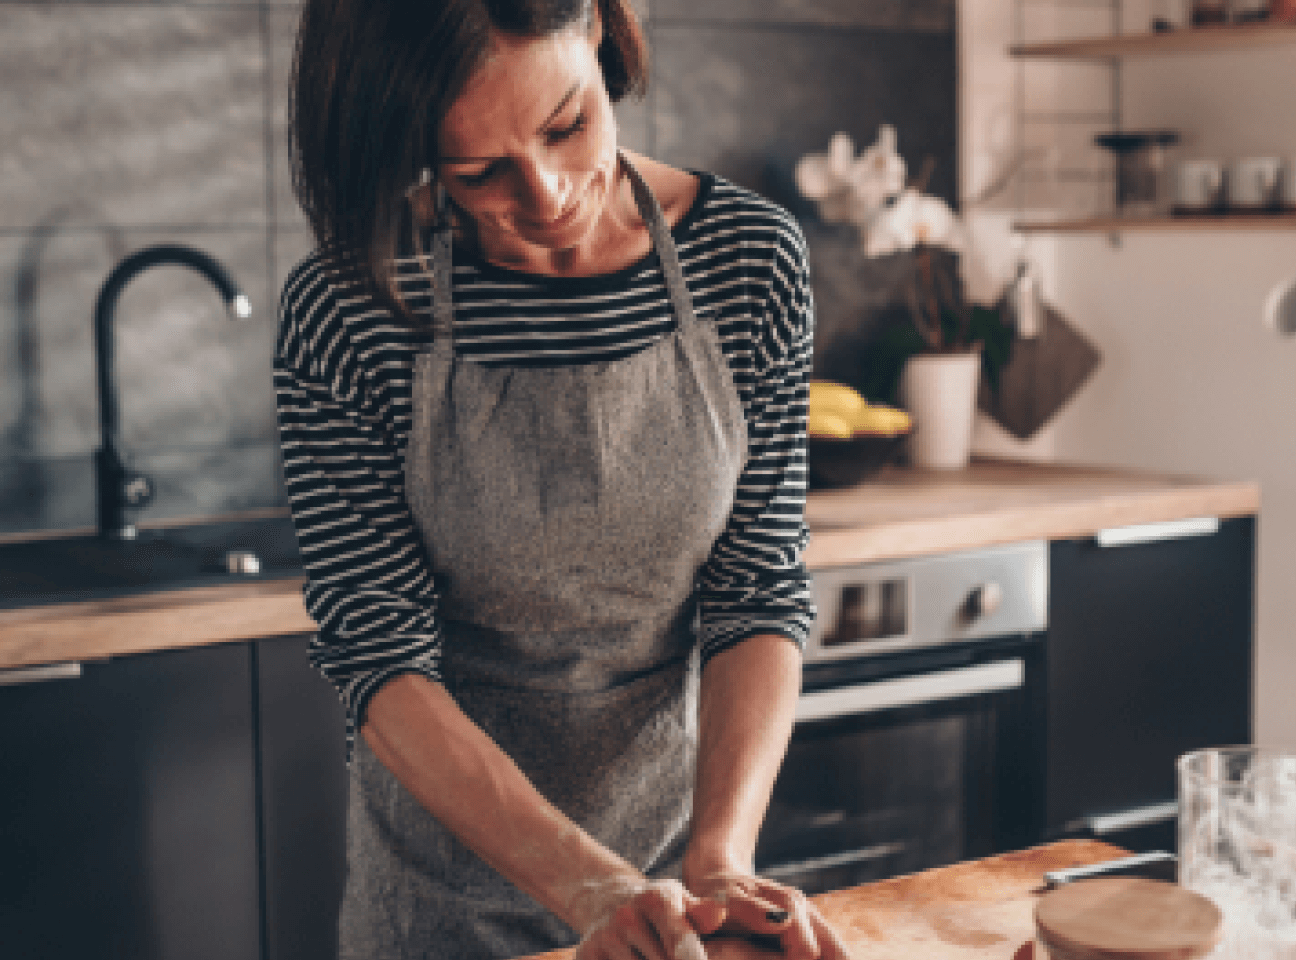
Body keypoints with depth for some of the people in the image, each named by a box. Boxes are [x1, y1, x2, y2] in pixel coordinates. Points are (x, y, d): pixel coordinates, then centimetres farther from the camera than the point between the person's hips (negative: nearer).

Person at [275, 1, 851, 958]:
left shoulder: (753, 258, -12)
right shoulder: (346, 312, -18)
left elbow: (761, 591, -10)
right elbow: (382, 661, -19)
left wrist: (720, 857, -24)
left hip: (685, 805, 2)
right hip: (446, 860, -1)